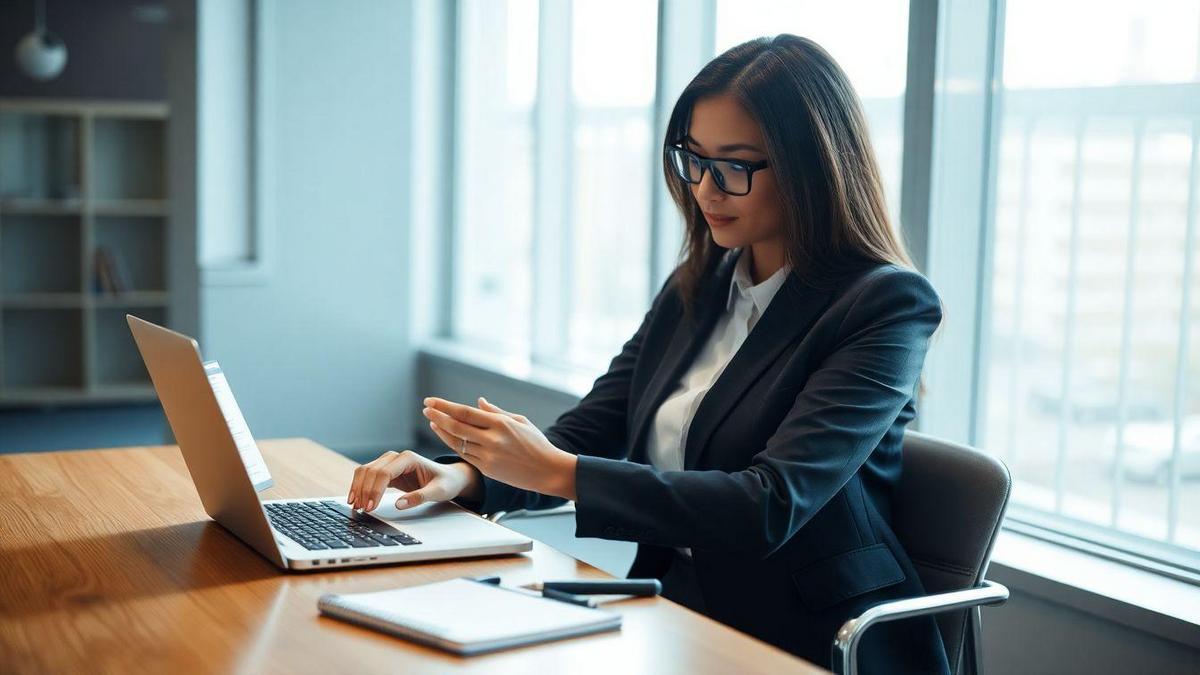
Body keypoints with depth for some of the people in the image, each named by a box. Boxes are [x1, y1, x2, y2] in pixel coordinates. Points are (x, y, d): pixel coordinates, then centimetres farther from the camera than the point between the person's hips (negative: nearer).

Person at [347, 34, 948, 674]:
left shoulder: (888, 304, -11)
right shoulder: (694, 289, 10)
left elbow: (771, 507, -21)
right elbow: (588, 435, 10)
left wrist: (556, 472, -24)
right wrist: (462, 473, -10)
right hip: (676, 618, 6)